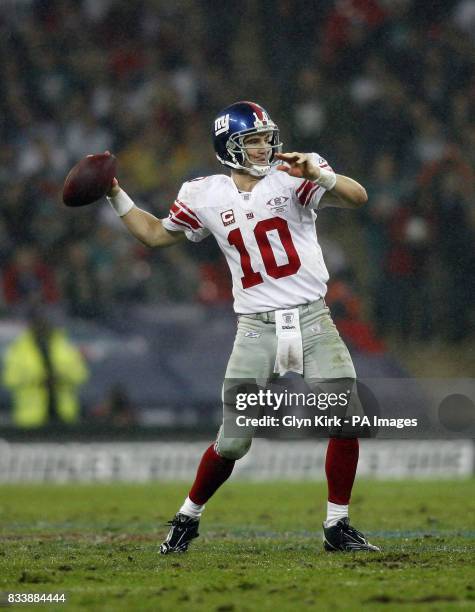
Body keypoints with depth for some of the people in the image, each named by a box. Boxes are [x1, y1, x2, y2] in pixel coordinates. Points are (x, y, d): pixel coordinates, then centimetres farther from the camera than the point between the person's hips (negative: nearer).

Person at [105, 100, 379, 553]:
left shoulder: (291, 179, -4)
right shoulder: (206, 197, 4)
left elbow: (358, 198, -17)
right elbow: (156, 234, 20)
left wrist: (317, 174, -33)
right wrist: (115, 196, 13)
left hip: (312, 320, 0)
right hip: (256, 328, 0)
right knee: (233, 442, -1)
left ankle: (337, 527, 4)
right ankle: (188, 517, 22)